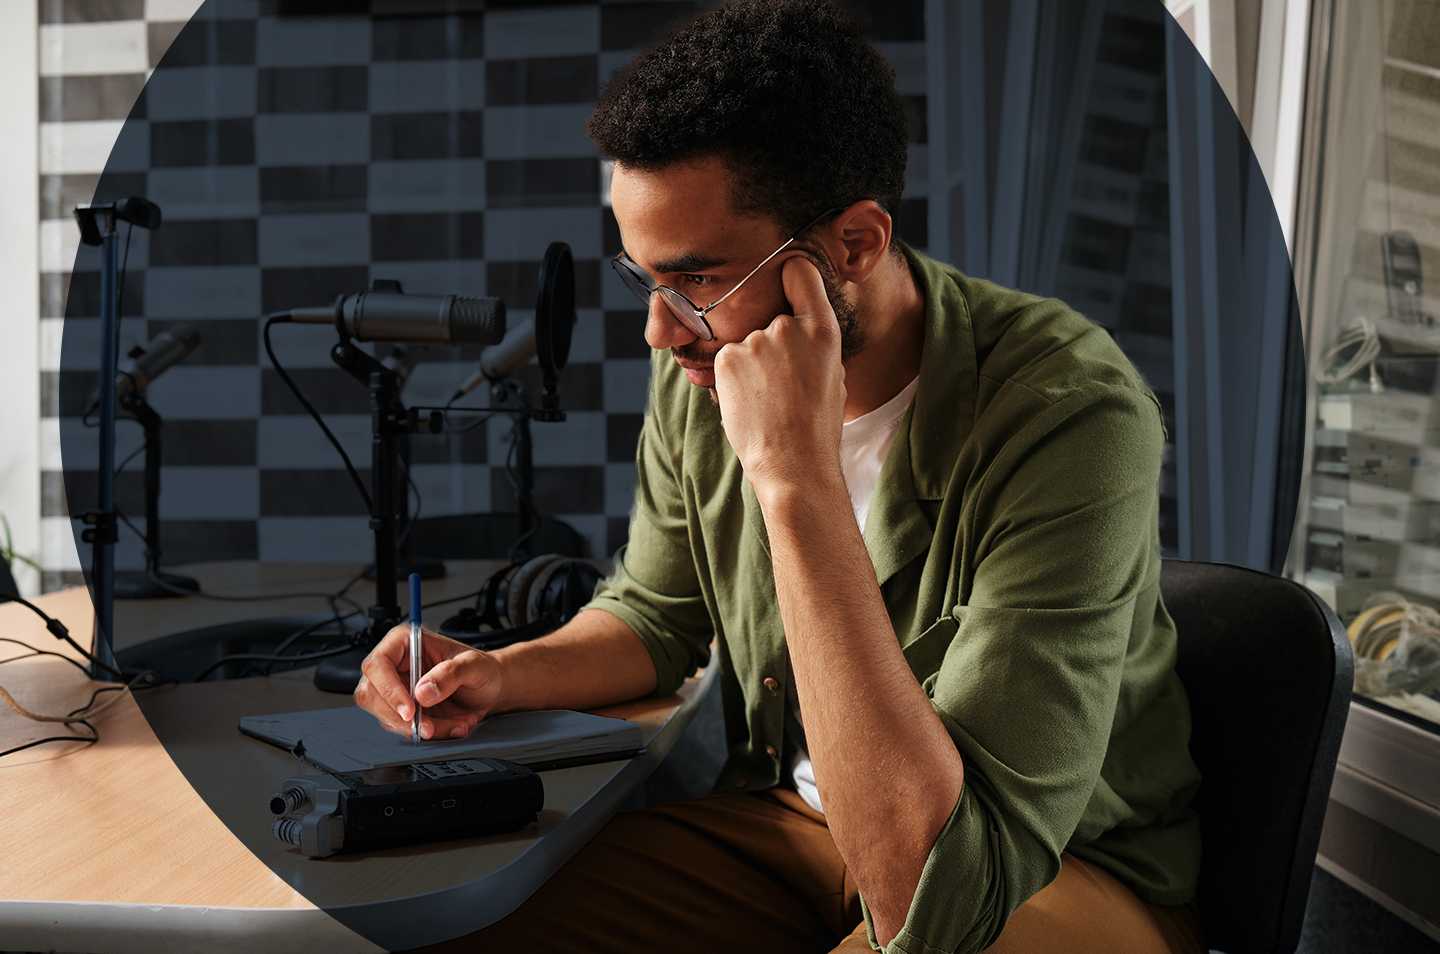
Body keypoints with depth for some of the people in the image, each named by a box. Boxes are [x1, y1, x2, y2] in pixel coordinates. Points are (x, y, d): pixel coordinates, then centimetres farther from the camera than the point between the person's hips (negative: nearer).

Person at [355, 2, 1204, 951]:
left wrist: (798, 482, -39)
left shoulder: (1071, 415, -29)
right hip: (787, 814, 5)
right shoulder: (702, 370, -9)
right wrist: (500, 676, -9)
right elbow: (657, 615, 12)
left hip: (1065, 863, -4)